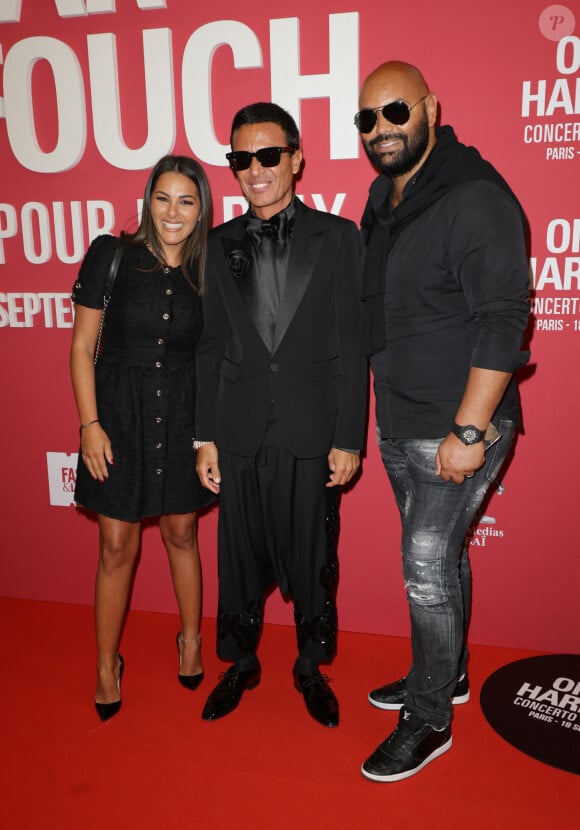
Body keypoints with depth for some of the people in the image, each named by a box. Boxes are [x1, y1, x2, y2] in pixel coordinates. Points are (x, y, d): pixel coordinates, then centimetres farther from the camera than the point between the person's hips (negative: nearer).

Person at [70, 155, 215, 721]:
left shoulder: (205, 271, 0)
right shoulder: (111, 255, -7)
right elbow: (82, 345, -4)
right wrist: (90, 423, -9)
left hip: (182, 417, 2)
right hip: (119, 413, -1)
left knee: (181, 534, 15)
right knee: (117, 547, 6)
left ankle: (191, 638, 38)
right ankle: (107, 664, 27)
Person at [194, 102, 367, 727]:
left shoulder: (337, 237, 0)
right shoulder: (221, 245, 8)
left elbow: (350, 345, -3)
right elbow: (212, 347, 7)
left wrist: (349, 438, -7)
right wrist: (206, 436, 3)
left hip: (312, 433, -2)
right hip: (242, 434, 2)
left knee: (313, 556, 10)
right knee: (241, 554, 13)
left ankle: (311, 667, 34)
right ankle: (241, 663, 37)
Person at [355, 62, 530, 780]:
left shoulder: (475, 198, -15)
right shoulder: (383, 199, 11)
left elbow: (502, 322, -20)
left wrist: (468, 431, -21)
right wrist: (371, 416, 14)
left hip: (457, 428, -8)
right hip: (398, 422, 8)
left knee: (427, 567, 0)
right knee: (438, 556, 20)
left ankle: (429, 720, 20)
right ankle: (447, 674, 40)